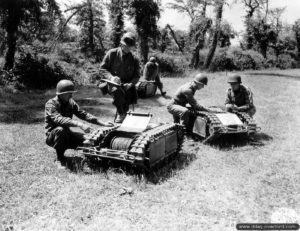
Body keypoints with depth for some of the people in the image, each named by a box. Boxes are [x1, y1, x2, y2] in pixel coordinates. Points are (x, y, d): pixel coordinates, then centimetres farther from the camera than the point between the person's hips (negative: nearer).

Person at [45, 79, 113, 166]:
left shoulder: (71, 103, 2)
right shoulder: (50, 104, -18)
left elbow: (83, 114, -2)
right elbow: (59, 119, -36)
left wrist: (103, 123, -13)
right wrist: (79, 124, -49)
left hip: (66, 134, 5)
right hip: (52, 136, -5)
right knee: (60, 129, -39)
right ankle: (60, 159, -17)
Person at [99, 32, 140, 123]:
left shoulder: (134, 59, 8)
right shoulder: (112, 53, 1)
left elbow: (136, 76, 9)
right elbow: (102, 68, 2)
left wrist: (130, 84, -13)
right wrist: (111, 77, -17)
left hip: (126, 85, 3)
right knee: (117, 91, -36)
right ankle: (120, 114, -16)